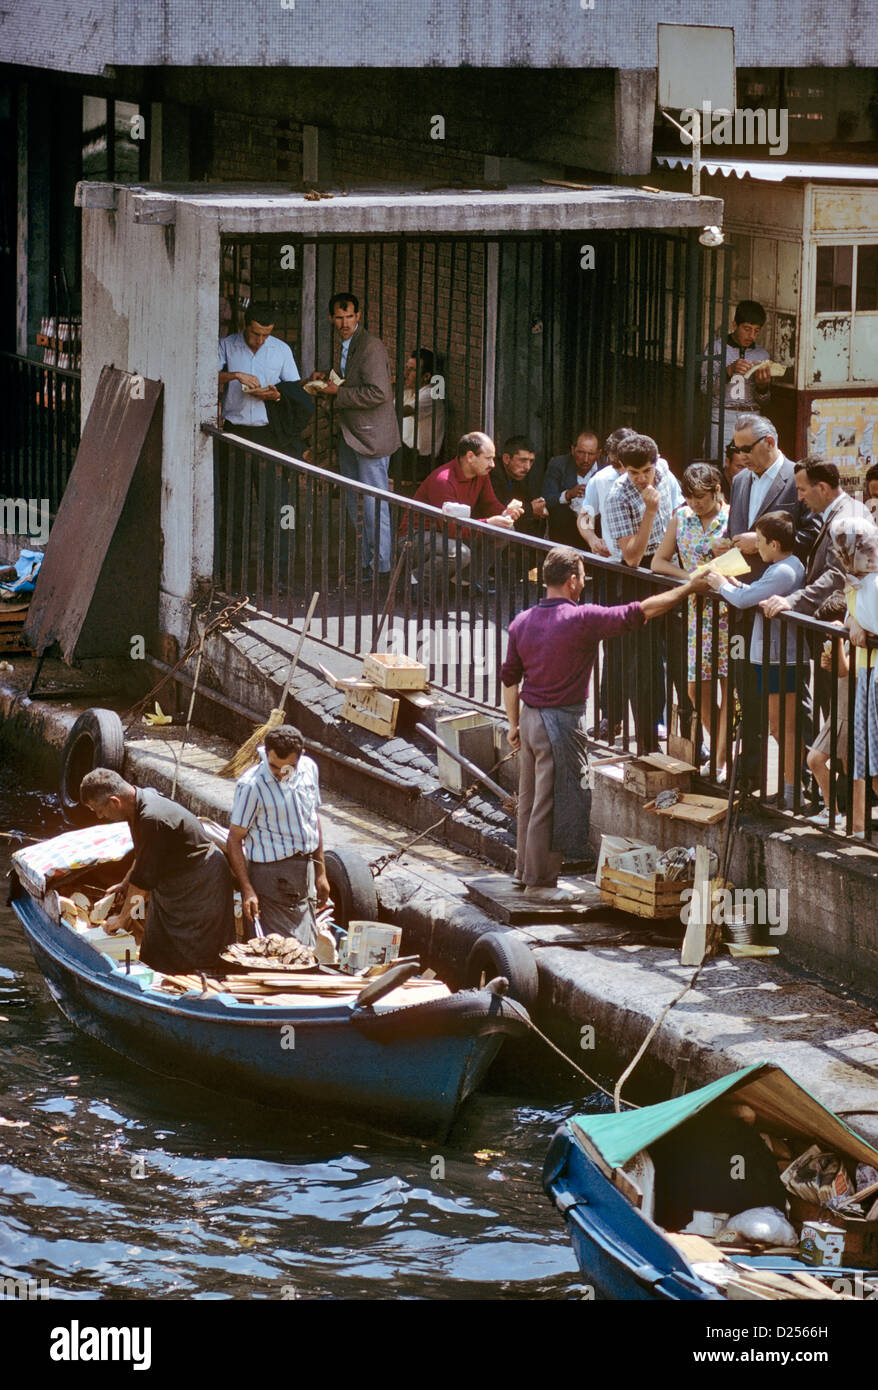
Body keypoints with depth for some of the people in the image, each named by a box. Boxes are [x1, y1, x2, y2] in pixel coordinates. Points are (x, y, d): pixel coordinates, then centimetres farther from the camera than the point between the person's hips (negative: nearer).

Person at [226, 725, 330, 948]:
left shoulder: (309, 769, 3)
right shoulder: (251, 785, -16)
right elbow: (234, 839, -12)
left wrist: (320, 872, 18)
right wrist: (247, 890, -19)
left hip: (305, 871, 6)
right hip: (271, 877, -6)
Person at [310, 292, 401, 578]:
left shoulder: (371, 346, -16)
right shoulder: (342, 346, 14)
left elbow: (378, 393, -23)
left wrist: (338, 392, -18)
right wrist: (325, 381, 7)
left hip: (371, 436, -10)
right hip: (349, 436, 10)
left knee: (373, 505, -5)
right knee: (353, 504, 14)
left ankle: (381, 567, 1)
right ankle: (366, 563, 23)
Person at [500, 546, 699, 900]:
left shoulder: (521, 622, 4)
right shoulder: (581, 619, -17)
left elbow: (509, 677, 11)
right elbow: (641, 612, -17)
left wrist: (514, 723, 22)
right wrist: (688, 588, -10)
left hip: (529, 716, 7)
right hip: (559, 723, -7)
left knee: (529, 800, 18)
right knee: (549, 804, 0)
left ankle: (525, 870, 28)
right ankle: (539, 881, 6)